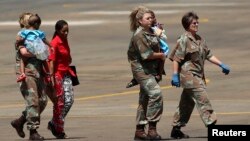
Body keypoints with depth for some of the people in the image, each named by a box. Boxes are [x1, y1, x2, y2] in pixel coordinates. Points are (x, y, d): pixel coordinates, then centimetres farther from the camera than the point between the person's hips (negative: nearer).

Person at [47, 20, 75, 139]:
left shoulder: (65, 41, 10)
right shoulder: (55, 43, -14)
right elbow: (51, 61, -18)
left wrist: (69, 59, 4)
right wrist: (51, 77, -22)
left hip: (66, 74, 8)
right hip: (57, 74, -8)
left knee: (69, 100, 2)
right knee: (59, 102, -2)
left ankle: (53, 124, 16)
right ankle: (59, 131, 6)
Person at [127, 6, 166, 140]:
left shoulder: (151, 32, 12)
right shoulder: (139, 35, -16)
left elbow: (156, 47, 27)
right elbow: (146, 55, -22)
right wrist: (161, 55, -6)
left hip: (151, 69, 9)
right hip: (141, 69, -9)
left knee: (145, 99, 12)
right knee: (155, 93, -20)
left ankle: (139, 130, 19)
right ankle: (152, 128, -19)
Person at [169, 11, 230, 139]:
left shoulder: (199, 39, 13)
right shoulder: (184, 40, -12)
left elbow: (208, 55, 18)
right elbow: (176, 58, -13)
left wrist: (221, 65, 10)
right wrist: (175, 75, -17)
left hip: (198, 75, 9)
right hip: (188, 74, -9)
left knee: (187, 103, 13)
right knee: (202, 100, -13)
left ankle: (176, 129, 20)